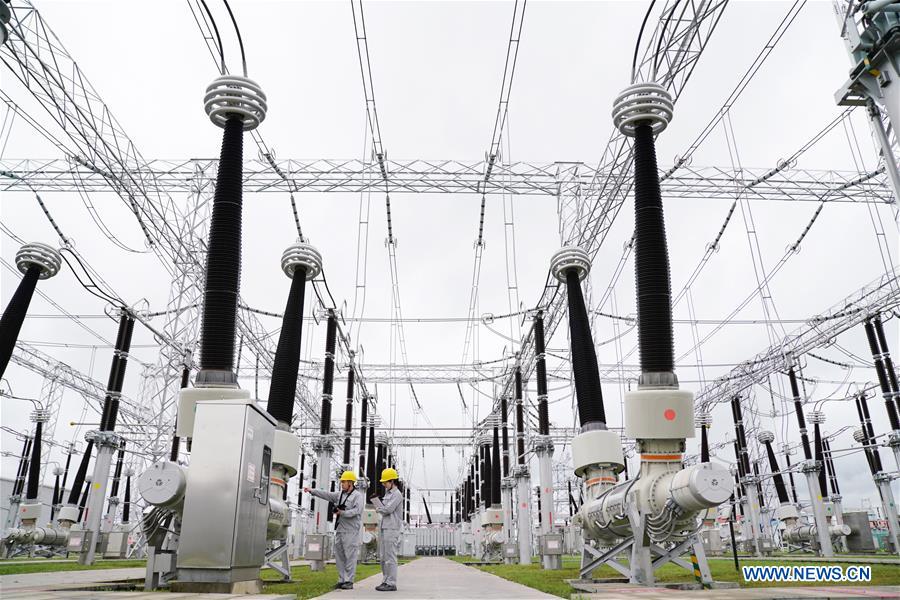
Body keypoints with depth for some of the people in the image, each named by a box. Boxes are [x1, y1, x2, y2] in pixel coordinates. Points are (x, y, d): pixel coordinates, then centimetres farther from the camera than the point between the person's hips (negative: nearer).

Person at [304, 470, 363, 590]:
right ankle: (342, 580, 17)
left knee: (350, 556, -5)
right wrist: (311, 491, 3)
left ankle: (349, 581, 1)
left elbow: (357, 510, -19)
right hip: (339, 530, 7)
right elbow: (326, 494, 10)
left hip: (351, 531, -7)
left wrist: (343, 513, -20)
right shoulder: (340, 494, 15)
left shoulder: (357, 496, -7)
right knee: (339, 556, 9)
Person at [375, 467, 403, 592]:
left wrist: (378, 509, 0)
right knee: (383, 557, 13)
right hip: (384, 528, 9)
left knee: (390, 557, -7)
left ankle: (391, 583, -3)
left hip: (392, 529, -9)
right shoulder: (388, 493, 18)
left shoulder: (397, 494, -11)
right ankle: (386, 581, 21)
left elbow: (387, 509, -17)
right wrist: (380, 508, 1)